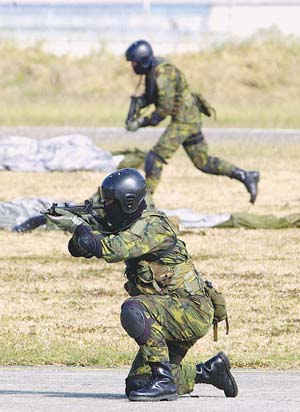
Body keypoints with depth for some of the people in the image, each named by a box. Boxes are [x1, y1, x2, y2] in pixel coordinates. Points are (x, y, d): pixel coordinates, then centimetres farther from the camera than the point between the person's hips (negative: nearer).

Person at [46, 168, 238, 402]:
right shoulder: (127, 226, 11)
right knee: (136, 385, 5)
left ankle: (163, 380, -27)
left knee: (133, 310, -33)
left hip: (193, 311, -10)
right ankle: (210, 371, 22)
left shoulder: (151, 225, -18)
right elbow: (82, 249, 10)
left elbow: (112, 249, -31)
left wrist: (77, 225, -20)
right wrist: (78, 227, -11)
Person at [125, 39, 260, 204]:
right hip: (189, 120, 10)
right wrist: (137, 105, 1)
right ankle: (246, 177, 17)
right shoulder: (152, 71, 8)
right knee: (203, 162, 14)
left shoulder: (163, 74, -23)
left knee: (155, 157, -12)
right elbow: (150, 96, 22)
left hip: (184, 121, -10)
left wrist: (141, 122, -21)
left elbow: (165, 108, -25)